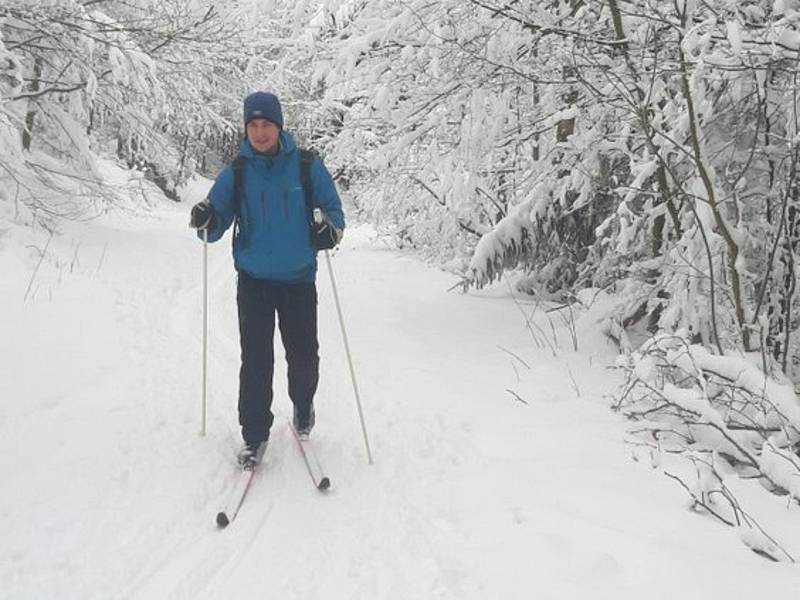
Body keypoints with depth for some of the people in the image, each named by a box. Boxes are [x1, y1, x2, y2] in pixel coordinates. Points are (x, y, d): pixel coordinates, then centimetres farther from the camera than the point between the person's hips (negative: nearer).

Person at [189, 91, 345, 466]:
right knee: (255, 361, 1)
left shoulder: (307, 166, -3)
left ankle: (303, 406, 38)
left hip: (298, 280, 0)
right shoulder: (236, 172, 0)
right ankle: (255, 435, 16)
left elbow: (332, 207, 4)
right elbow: (219, 223, 2)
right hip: (253, 280, 1)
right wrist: (206, 222, -21)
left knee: (304, 357, 8)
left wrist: (332, 228, -18)